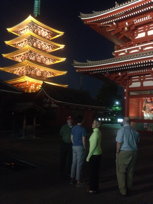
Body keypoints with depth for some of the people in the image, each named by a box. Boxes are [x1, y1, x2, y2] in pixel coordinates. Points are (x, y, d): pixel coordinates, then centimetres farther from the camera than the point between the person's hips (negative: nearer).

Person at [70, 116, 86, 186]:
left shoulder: (73, 128, 6)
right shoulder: (82, 129, -14)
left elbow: (71, 137, 11)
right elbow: (83, 139, -13)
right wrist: (84, 147, -1)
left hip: (74, 147, 7)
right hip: (80, 147, -6)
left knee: (74, 162, 13)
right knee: (79, 164, 0)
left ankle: (72, 178, 20)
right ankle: (78, 180, 5)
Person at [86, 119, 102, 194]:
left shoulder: (95, 133, -18)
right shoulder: (98, 132, 10)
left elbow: (93, 145, -21)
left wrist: (89, 156, -15)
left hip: (94, 155, -10)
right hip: (98, 153, 10)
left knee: (93, 172, 2)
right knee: (96, 171, 17)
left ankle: (93, 188, 13)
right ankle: (95, 188, 28)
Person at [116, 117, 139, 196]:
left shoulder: (121, 130, -15)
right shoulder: (134, 130, 2)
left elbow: (119, 143, -16)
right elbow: (137, 142, 9)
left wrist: (117, 153, -4)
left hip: (123, 152, -6)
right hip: (133, 152, 6)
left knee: (121, 171, 7)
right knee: (130, 171, 18)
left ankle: (123, 190, 13)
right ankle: (128, 187, 31)